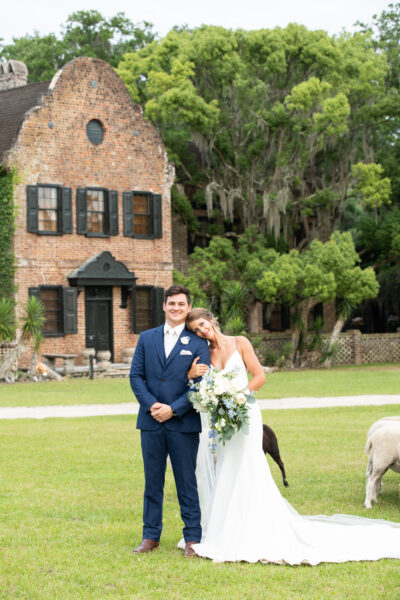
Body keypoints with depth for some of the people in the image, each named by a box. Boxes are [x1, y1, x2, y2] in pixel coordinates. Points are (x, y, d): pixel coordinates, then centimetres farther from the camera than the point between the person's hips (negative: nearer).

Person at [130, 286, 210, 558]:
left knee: (187, 482, 3)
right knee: (153, 481, 9)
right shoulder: (146, 338, 10)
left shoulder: (197, 342, 1)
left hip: (183, 423, -3)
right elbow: (136, 375, 6)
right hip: (151, 423, 3)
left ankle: (192, 538, 10)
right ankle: (151, 536, 18)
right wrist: (151, 404, -10)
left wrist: (173, 409, -13)